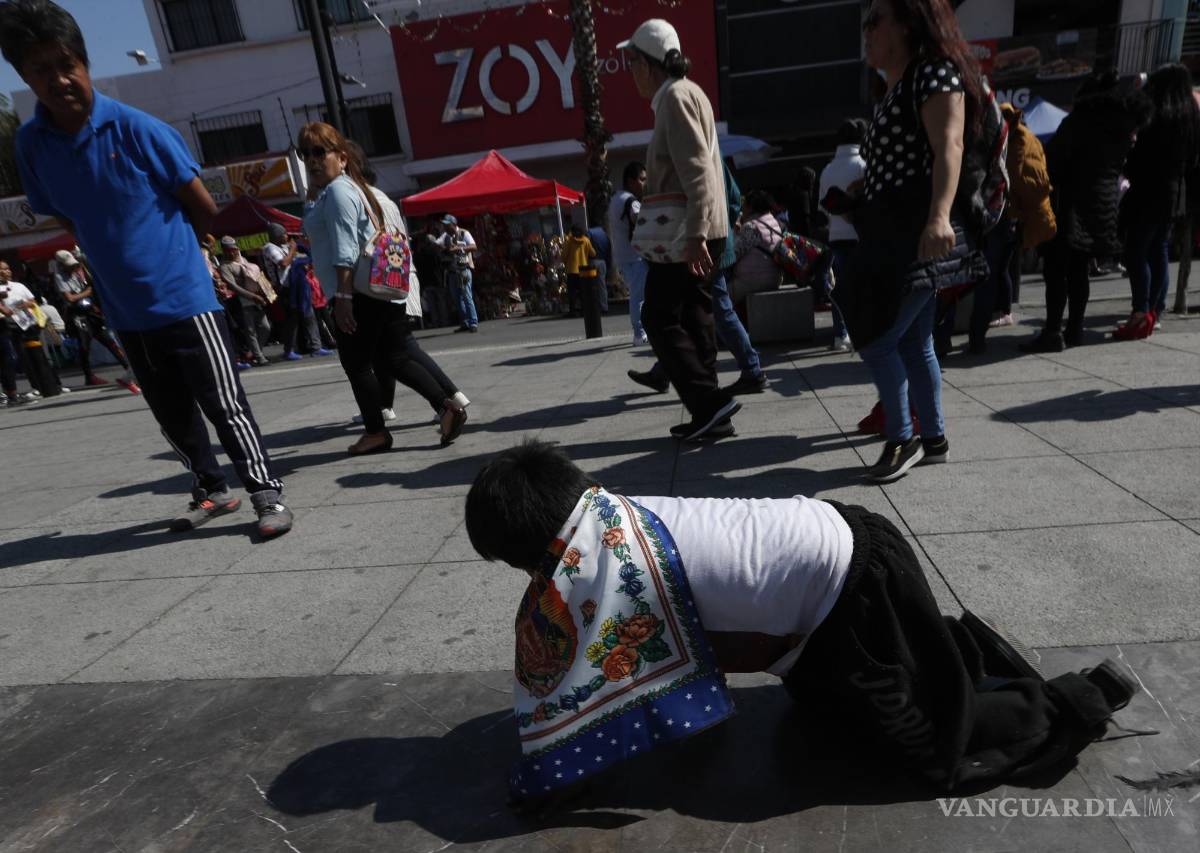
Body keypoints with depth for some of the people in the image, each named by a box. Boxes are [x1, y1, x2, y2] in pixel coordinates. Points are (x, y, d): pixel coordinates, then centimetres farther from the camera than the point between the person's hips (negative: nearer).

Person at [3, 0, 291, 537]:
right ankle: (211, 491, 31)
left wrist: (169, 250, 8)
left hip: (185, 297, -5)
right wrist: (122, 259, 10)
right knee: (173, 414, 14)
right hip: (125, 310, 5)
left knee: (224, 404, -4)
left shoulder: (137, 128, -11)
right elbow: (68, 221, 16)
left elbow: (204, 209, -4)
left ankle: (267, 494, 7)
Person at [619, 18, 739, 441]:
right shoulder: (680, 95, 22)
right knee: (693, 320, 8)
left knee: (659, 319, -8)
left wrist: (695, 235, -28)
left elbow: (697, 171, -21)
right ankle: (710, 411, 11)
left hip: (687, 235, -10)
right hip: (689, 232, 10)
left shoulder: (677, 96, -10)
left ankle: (711, 400, -10)